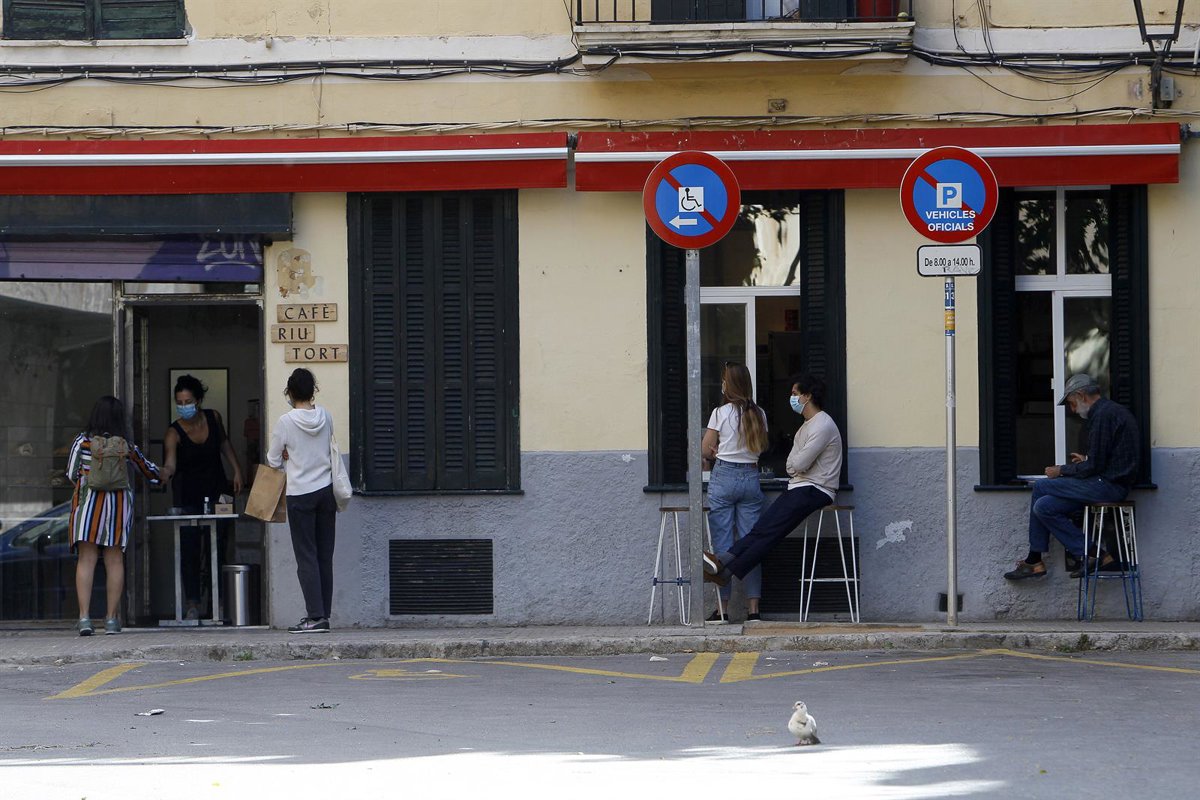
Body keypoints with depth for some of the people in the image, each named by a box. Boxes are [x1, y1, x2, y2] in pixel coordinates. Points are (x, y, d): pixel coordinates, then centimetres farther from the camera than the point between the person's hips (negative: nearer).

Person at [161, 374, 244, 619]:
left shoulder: (213, 418, -6)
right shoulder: (174, 433, -17)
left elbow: (224, 442, 14)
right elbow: (170, 463, -33)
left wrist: (236, 469, 11)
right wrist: (166, 470, -55)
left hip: (216, 491, 3)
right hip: (188, 496, -3)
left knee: (217, 549, -1)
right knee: (189, 550, -8)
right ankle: (193, 603, -3)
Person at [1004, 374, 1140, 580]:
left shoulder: (1103, 415, -15)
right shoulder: (1115, 410, 18)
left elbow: (1094, 467, -16)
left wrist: (1061, 470, -2)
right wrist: (1087, 460, 22)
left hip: (1107, 485, -10)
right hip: (1115, 484, 10)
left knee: (1041, 487, -7)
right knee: (1044, 506, 7)